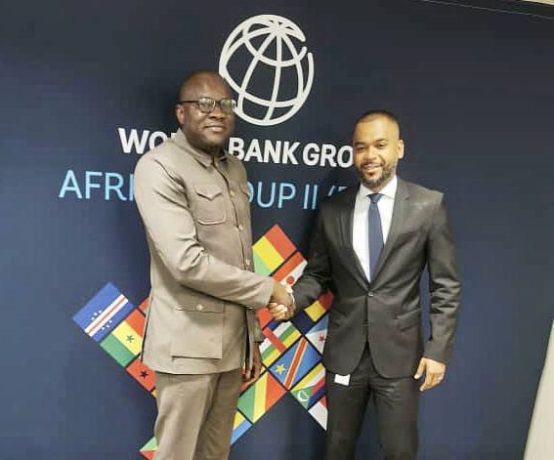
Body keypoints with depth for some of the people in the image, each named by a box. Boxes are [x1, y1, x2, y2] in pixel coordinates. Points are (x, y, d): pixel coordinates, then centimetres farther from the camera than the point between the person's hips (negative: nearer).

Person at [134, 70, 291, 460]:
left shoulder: (235, 168, 12)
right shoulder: (159, 167, -12)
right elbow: (187, 262, -22)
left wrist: (253, 336, 14)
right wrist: (267, 289, -12)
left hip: (234, 339, 7)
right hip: (189, 343, -7)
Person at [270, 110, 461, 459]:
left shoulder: (428, 205, -6)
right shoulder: (332, 209, 1)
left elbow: (446, 286, -4)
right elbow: (318, 274, 7)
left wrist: (439, 349, -8)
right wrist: (292, 300, -12)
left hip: (399, 352, -2)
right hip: (344, 351, 2)